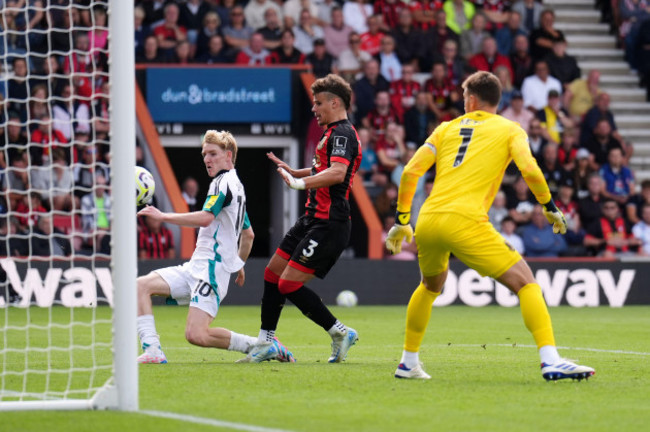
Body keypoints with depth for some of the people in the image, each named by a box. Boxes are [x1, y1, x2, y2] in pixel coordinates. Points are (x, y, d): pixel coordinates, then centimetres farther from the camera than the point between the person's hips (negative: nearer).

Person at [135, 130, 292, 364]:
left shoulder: (224, 182, -7)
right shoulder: (236, 185, 24)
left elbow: (205, 218, -23)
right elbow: (248, 234, 33)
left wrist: (164, 216, -19)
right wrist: (239, 264, 43)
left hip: (211, 269, -10)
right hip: (195, 267, 10)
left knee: (196, 335, -21)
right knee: (142, 285, -3)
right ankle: (152, 350, -14)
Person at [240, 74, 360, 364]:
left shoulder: (343, 134, -14)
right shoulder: (333, 133, 18)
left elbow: (337, 173, -32)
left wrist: (300, 183, -36)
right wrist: (291, 171, 33)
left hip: (328, 225, -11)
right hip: (314, 219, 11)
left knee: (289, 284, -13)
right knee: (273, 272, 12)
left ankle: (339, 332, -2)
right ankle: (265, 342, 20)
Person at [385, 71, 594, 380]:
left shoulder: (446, 129, 20)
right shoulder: (510, 130, 12)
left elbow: (410, 172, 13)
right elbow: (529, 169, -5)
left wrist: (401, 220, 20)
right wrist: (550, 207, 9)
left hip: (427, 222, 5)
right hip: (465, 223, -5)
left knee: (430, 286, 32)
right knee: (525, 282, -1)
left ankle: (408, 363, 36)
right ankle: (550, 361, -18)